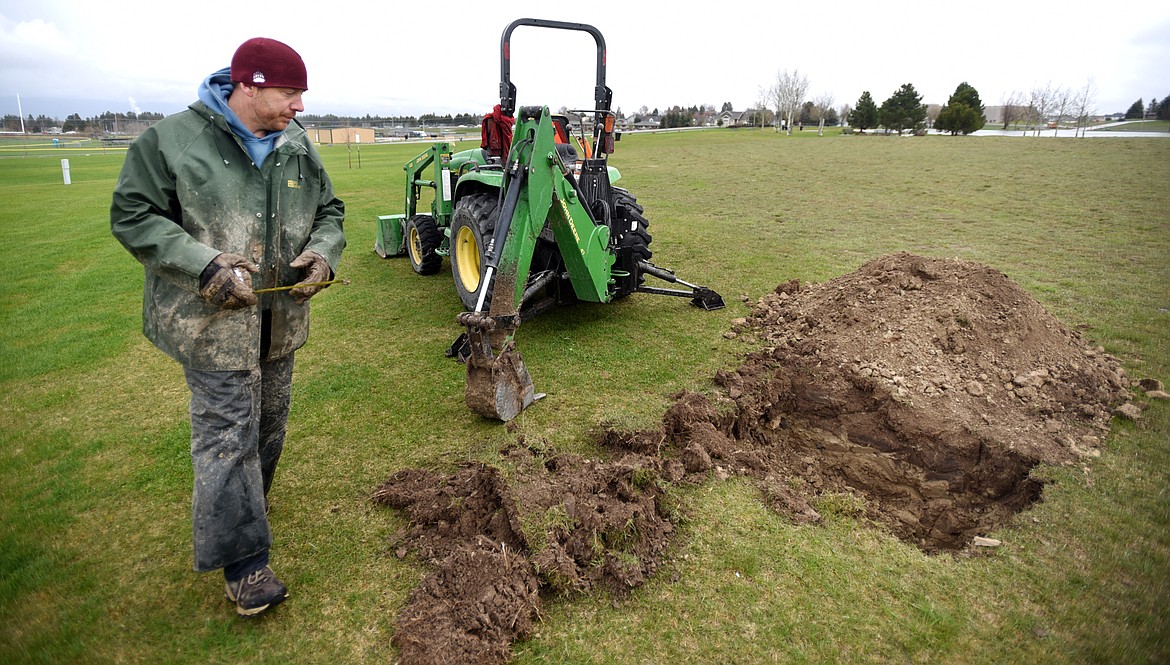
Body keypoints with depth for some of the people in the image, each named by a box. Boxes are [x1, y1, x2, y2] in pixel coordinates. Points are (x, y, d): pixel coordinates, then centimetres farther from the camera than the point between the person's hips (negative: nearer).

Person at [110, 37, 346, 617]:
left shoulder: (298, 146, 4)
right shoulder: (171, 140, -10)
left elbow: (330, 211, 14)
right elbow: (133, 216, -9)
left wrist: (324, 252, -8)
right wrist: (205, 265, -23)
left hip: (280, 320, 6)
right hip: (212, 321, -5)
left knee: (269, 421, 20)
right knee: (227, 435, -2)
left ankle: (241, 502, 46)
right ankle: (242, 560, 10)